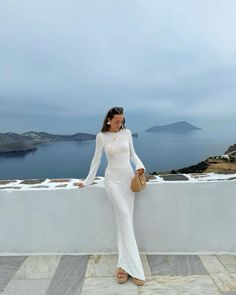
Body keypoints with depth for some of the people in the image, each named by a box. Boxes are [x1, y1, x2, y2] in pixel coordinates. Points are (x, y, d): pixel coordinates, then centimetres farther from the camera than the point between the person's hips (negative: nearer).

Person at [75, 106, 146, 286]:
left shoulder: (127, 133, 4)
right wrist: (88, 181, 7)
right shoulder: (101, 136, -3)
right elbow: (97, 159, 4)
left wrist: (140, 165, -7)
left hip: (129, 178, 3)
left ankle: (124, 265, 10)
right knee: (125, 217, -17)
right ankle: (134, 268, -11)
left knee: (125, 220, 2)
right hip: (113, 179, -3)